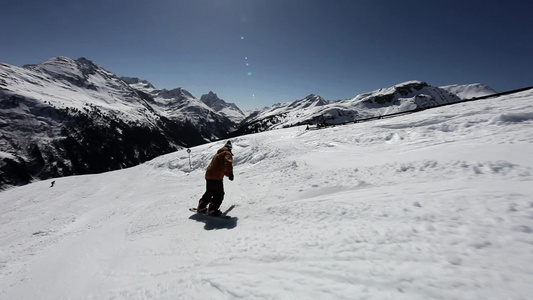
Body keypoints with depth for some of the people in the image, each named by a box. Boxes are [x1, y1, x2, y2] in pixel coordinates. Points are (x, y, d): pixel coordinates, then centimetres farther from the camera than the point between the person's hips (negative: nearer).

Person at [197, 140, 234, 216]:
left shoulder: (218, 154, 25)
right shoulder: (227, 153, -2)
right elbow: (228, 162, -26)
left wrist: (228, 173, 40)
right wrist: (230, 173, -31)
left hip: (208, 176, 9)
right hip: (216, 178, -9)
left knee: (209, 192, 24)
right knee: (219, 195, 1)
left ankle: (201, 207, 31)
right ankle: (212, 210, -2)